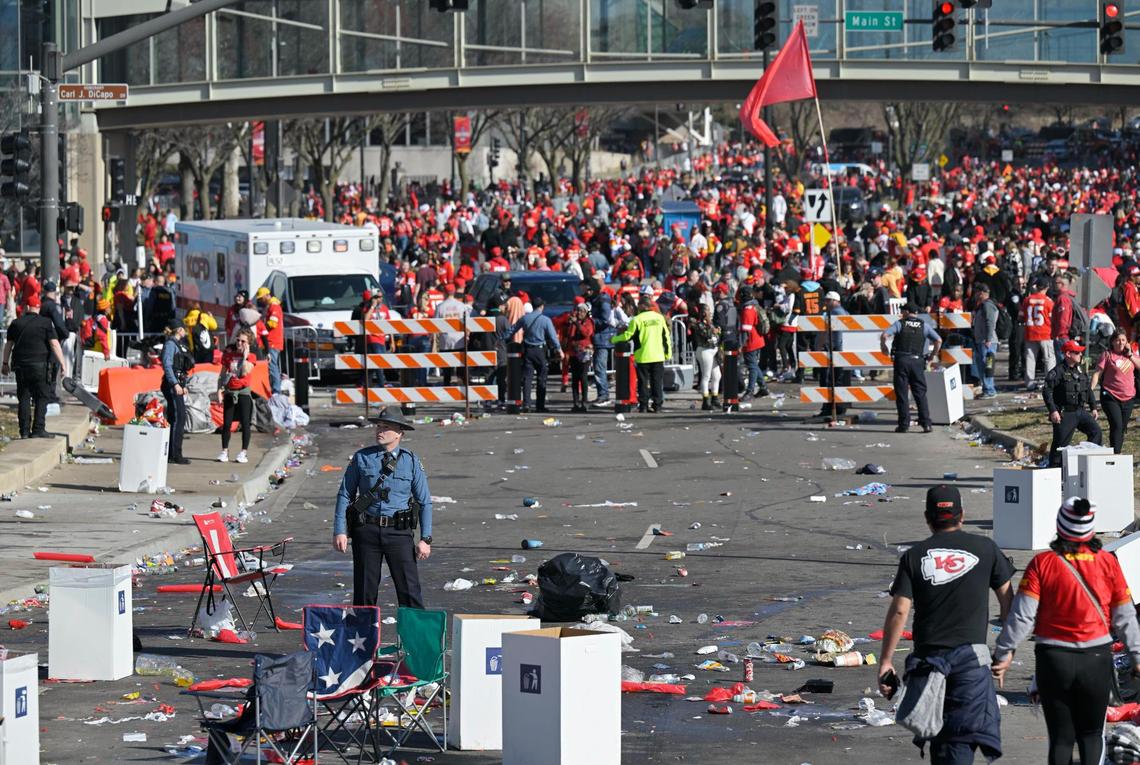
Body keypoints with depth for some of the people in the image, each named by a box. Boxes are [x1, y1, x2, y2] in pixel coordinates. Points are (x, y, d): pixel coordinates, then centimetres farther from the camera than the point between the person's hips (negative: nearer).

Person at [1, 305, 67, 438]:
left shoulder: (16, 324, 7)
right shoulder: (45, 323, -3)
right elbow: (55, 344, -9)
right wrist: (62, 364, -7)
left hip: (20, 366, 3)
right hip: (39, 365, -3)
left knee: (23, 397, 7)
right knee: (42, 397, 3)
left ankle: (24, 431, 5)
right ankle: (38, 429, -5)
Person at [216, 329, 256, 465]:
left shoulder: (251, 357, -1)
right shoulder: (229, 355, 7)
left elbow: (245, 372, -18)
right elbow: (222, 374, 10)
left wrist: (245, 355, -14)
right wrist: (220, 390, 2)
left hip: (243, 392, -3)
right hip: (230, 392, 3)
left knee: (245, 423, -4)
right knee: (226, 423, 2)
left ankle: (243, 453, 1)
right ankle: (224, 452, 8)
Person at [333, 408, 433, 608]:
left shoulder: (411, 462, 4)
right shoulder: (361, 458, 4)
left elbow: (425, 502, 7)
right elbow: (345, 495, 6)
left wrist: (425, 539, 0)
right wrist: (340, 531, -3)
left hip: (399, 532, -1)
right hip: (367, 530, 1)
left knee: (409, 590, -5)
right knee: (365, 592, 6)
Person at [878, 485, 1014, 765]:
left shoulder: (914, 556, 4)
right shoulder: (985, 548, 3)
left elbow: (899, 611, -3)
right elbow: (1007, 600, 9)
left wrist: (885, 662, -1)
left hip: (927, 656, 2)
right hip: (971, 655, -2)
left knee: (938, 735, 17)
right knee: (963, 737, -7)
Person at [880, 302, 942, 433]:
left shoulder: (900, 324, 3)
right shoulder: (924, 325, 9)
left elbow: (884, 335, -11)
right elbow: (938, 340, 1)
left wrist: (883, 347, 8)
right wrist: (933, 355, 14)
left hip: (901, 360, -2)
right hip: (918, 361, 2)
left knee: (902, 393, 2)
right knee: (920, 393, 5)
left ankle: (904, 424, 0)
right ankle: (926, 424, -4)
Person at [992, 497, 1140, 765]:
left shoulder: (1043, 563, -9)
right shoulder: (1108, 562, -4)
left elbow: (1022, 615, -12)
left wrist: (1003, 652, -3)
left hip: (1053, 660, -1)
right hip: (1097, 658, 1)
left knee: (1061, 737, 10)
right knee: (1092, 734, 15)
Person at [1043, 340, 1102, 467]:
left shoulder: (1080, 370, 11)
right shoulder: (1058, 371, -11)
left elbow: (1088, 389, 21)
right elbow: (1046, 391, -15)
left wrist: (1093, 407, 17)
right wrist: (1053, 411, -20)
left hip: (1080, 412, 6)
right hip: (1064, 414, -6)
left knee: (1095, 430, -6)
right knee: (1061, 442, -2)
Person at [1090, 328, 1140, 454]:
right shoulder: (1107, 355, -2)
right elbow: (1097, 373, -5)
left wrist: (1130, 355, -6)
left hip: (1128, 398, 5)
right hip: (1111, 397, -5)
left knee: (1122, 428, 11)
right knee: (1116, 426, -17)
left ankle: (1117, 455, 20)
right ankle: (1115, 454, -17)